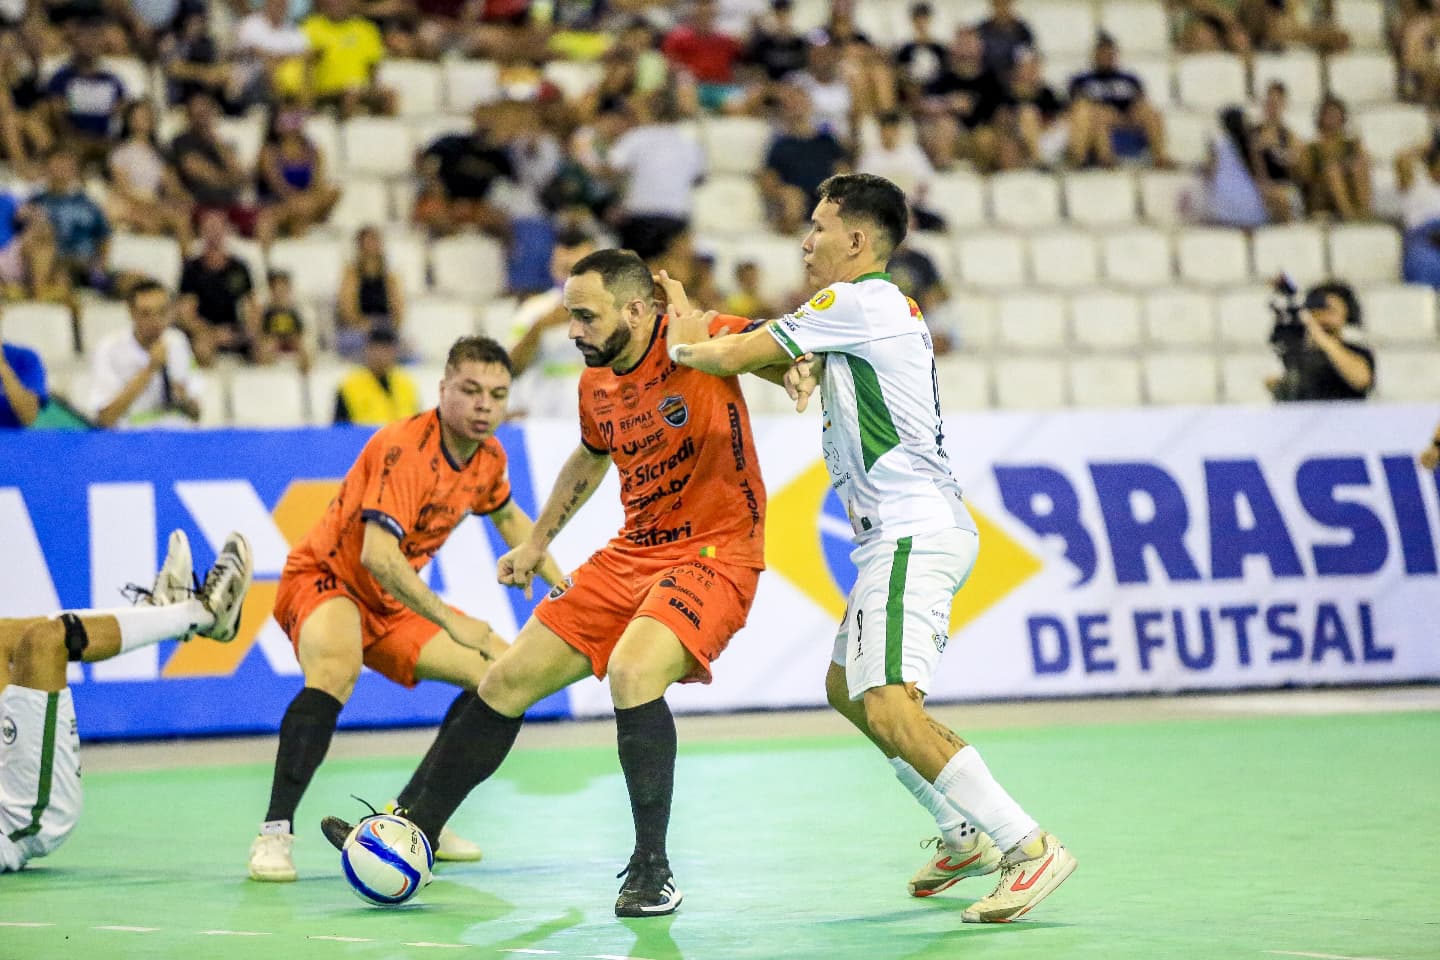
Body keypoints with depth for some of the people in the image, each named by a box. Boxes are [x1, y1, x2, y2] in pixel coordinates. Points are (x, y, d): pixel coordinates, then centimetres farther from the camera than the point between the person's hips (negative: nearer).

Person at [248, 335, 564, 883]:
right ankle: (274, 833, -38)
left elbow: (507, 516, 24)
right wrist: (449, 621, -44)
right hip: (326, 578, -9)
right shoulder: (404, 447, -27)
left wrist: (558, 582, 18)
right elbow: (377, 554, -39)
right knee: (335, 671, -39)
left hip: (392, 602, 9)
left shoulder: (488, 456, -1)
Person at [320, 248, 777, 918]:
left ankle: (652, 871, -22)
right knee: (507, 681, 7)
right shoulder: (597, 385, 5)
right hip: (632, 554, 8)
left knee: (632, 673, -33)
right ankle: (415, 830, 23)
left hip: (714, 555, -8)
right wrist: (537, 542, 28)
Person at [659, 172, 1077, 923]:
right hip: (910, 532, 11)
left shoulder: (857, 301, -10)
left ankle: (1029, 848, -24)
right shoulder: (884, 307, 21)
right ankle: (964, 837, 22)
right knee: (846, 687, 20)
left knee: (887, 705, -21)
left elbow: (732, 356, -6)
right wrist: (801, 369, 4)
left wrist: (685, 347, 14)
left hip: (915, 531, -11)